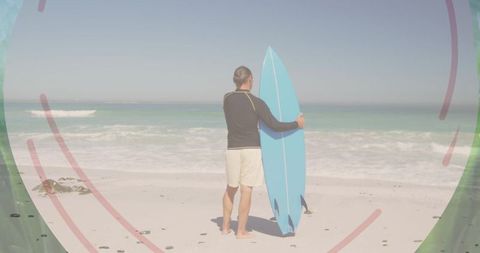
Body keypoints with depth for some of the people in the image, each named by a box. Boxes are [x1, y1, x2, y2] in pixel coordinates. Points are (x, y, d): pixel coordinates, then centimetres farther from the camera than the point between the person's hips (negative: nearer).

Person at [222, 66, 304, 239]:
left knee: (230, 188, 16)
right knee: (246, 189, 1)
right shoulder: (256, 102, -11)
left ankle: (225, 227, 22)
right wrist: (296, 124, 4)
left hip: (233, 149, 4)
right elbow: (275, 126, -10)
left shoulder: (227, 99, 3)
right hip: (251, 149, -4)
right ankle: (241, 231, 6)